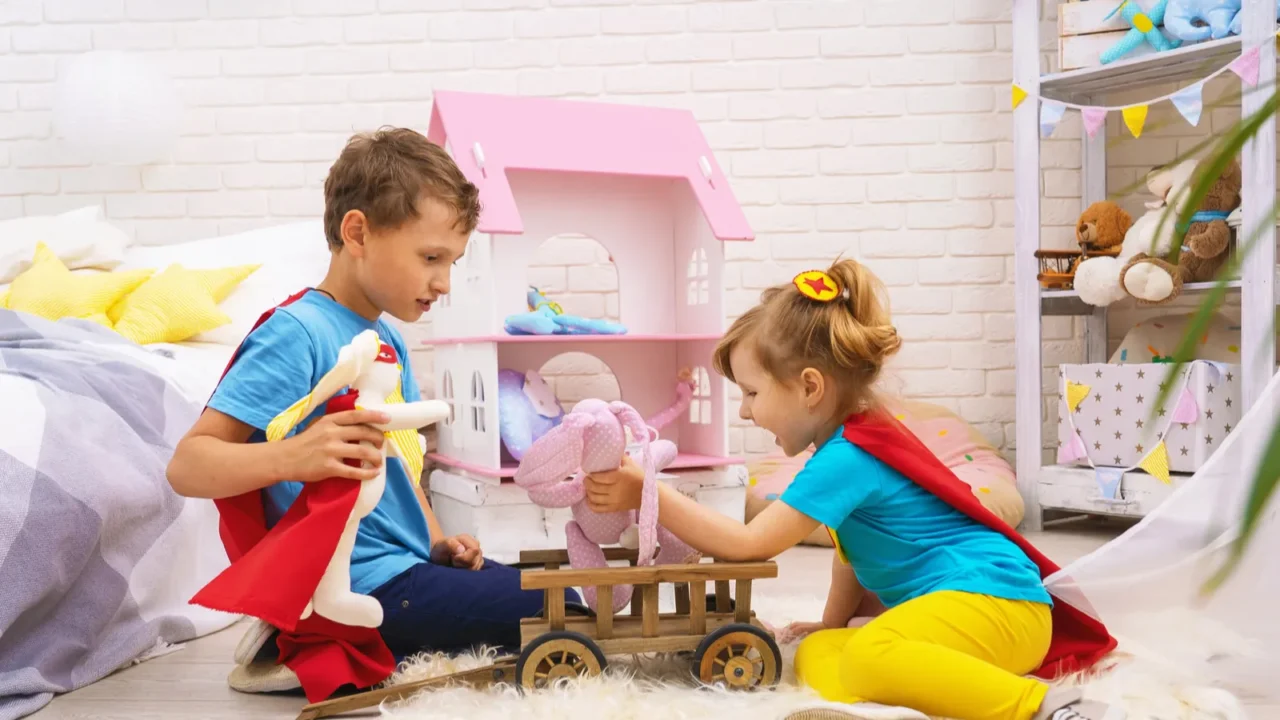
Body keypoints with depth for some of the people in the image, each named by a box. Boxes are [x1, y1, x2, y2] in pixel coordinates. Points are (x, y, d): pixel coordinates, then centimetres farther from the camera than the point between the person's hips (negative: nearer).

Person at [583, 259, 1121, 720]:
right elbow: (851, 546, 25)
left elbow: (748, 545, -17)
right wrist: (832, 624, 23)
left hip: (996, 598, -10)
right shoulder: (854, 439, 14)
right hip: (948, 597, 11)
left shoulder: (847, 459, -18)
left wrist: (648, 494, -14)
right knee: (815, 658, -3)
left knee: (868, 659, -36)